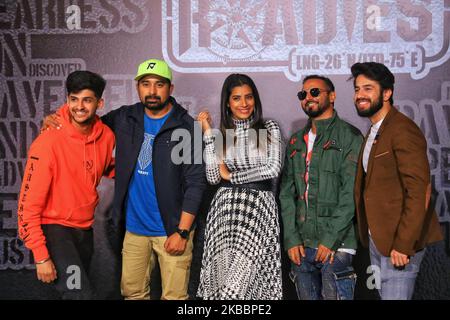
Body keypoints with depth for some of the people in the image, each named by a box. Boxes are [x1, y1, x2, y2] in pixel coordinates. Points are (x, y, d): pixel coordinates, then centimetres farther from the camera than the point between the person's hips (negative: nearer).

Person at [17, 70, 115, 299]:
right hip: (54, 228, -6)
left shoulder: (106, 136, -6)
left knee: (75, 291, 22)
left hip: (84, 228, 6)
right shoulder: (49, 141, -21)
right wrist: (41, 256, -20)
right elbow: (29, 205, -19)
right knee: (81, 294, -20)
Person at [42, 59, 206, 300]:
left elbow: (195, 183, -11)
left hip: (172, 229, -4)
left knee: (174, 296, 4)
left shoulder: (187, 127, -9)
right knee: (132, 292, 16)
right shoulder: (124, 118, 3)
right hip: (134, 228, 4)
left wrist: (182, 232, -14)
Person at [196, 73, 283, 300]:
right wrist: (208, 134, -4)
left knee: (237, 284, -9)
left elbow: (273, 169, -8)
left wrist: (231, 176, -3)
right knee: (224, 280, 2)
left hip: (259, 208, -2)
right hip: (226, 209, 2)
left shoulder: (269, 128, 5)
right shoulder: (220, 133, 9)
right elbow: (213, 177, -3)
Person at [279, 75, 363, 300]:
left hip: (335, 243, -5)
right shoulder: (296, 141, 15)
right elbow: (287, 192, 10)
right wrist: (291, 239, 1)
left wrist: (331, 239, -14)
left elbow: (351, 193, -10)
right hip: (301, 245, 5)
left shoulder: (349, 136, -2)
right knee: (307, 296, 11)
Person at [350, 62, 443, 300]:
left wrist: (403, 245, -22)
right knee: (384, 293, 17)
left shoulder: (403, 130, -16)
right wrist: (369, 235, 10)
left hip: (397, 243, -9)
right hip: (376, 240, 9)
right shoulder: (374, 133, 15)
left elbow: (419, 192, -21)